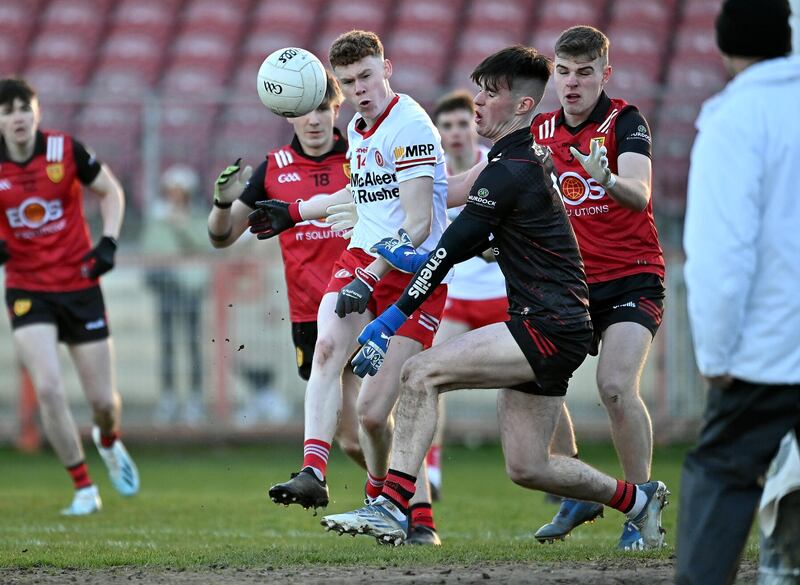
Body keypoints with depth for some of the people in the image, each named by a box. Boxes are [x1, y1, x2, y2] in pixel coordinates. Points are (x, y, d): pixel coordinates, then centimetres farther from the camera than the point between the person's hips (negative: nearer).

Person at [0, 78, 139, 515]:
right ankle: (84, 489, -3)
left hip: (80, 285, 0)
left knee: (103, 400, 3)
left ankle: (109, 442, 42)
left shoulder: (66, 150, -8)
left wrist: (109, 241, -8)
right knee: (48, 389, -18)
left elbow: (111, 191, 6)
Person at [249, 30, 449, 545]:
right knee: (327, 347, -25)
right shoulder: (358, 130, 13)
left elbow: (419, 223, -19)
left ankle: (382, 494, 18)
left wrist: (370, 277, -25)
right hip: (361, 259, 7)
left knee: (373, 410, -8)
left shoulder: (410, 126, -14)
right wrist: (295, 212, 37)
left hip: (414, 273, -7)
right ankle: (313, 473, -32)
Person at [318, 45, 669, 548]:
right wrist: (421, 256, 3)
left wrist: (390, 322, -13)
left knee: (423, 374, -18)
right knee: (527, 468, 14)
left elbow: (453, 250, -15)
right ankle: (638, 499, 29)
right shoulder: (532, 159, 16)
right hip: (549, 333, 10)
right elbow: (475, 242, 21)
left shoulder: (508, 174, -14)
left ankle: (393, 506, -21)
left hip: (548, 328, -10)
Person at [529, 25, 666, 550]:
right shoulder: (541, 131, 5)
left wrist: (606, 178, -49)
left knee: (616, 384, -23)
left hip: (632, 278, -6)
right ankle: (576, 498, 11)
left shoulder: (625, 121, -11)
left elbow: (640, 193, -28)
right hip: (568, 284, 6)